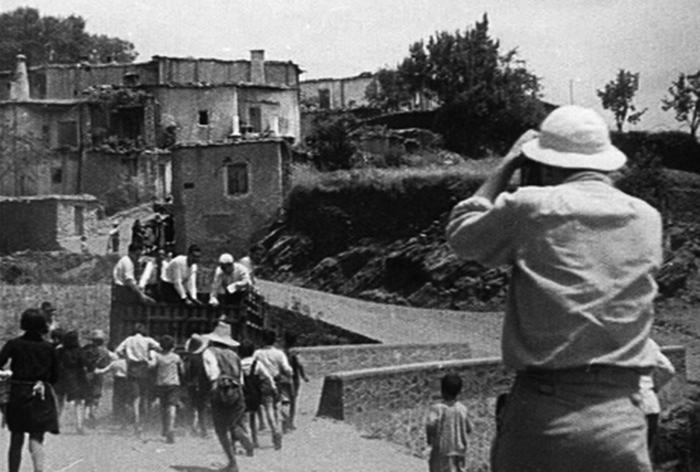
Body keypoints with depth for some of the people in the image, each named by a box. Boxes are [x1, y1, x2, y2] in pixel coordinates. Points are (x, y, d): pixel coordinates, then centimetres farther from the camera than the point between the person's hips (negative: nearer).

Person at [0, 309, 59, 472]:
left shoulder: (14, 344, -5)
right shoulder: (48, 347, -1)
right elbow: (55, 376, 4)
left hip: (18, 393, 0)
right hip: (41, 397, 0)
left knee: (16, 440, 12)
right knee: (36, 440, 0)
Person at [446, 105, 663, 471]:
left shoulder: (530, 207, -3)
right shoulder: (646, 219, 7)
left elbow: (461, 236, 15)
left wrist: (506, 168, 23)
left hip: (543, 418, -2)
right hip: (620, 418, 2)